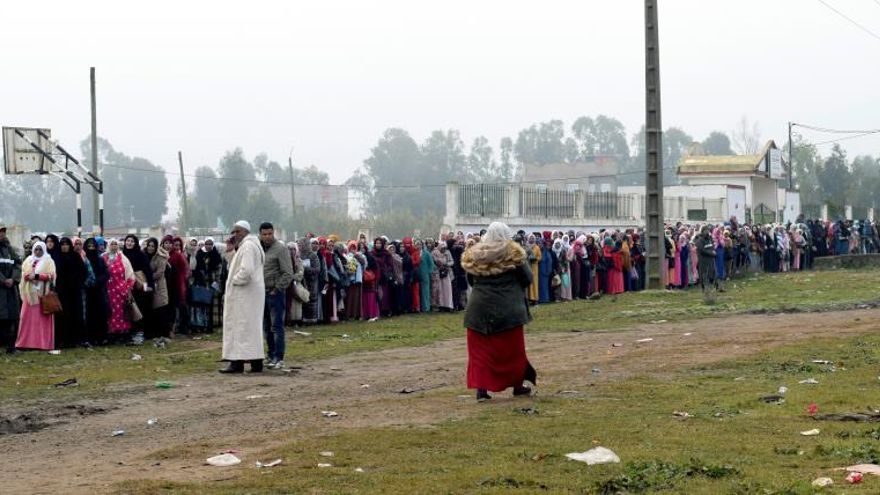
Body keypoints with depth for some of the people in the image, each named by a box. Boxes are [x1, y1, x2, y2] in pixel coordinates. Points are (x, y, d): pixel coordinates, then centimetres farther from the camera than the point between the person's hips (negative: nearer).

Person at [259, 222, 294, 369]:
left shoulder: (280, 248, -8)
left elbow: (288, 274, -11)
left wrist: (277, 289, -12)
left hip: (275, 293, -7)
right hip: (261, 293, 7)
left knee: (277, 326, -7)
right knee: (266, 328, 10)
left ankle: (279, 359, -7)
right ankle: (271, 356, 18)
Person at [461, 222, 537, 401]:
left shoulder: (473, 255, 2)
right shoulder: (513, 254, -7)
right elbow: (527, 279, -3)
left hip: (479, 308, 2)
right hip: (508, 309, -2)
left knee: (480, 349, 6)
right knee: (512, 348, 12)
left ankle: (481, 388, -3)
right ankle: (517, 385, 23)